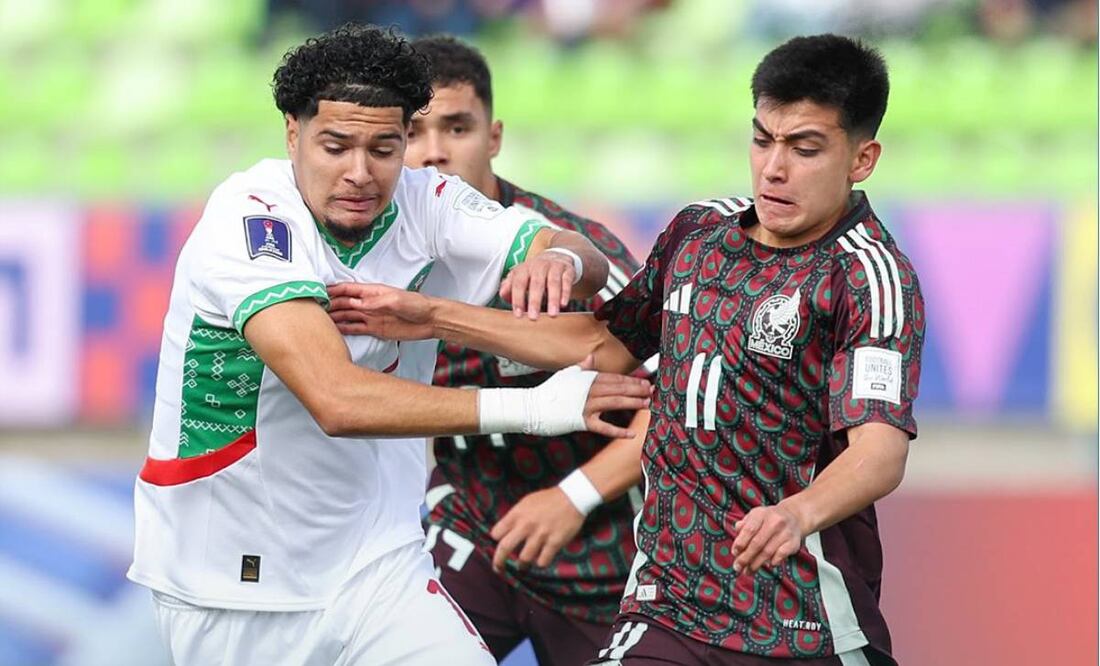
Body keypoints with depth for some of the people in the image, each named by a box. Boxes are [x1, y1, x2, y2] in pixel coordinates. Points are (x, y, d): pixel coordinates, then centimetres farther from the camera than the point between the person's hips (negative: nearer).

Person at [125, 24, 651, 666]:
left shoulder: (422, 200, -7)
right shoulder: (248, 217, -22)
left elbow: (590, 262, -8)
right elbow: (338, 401, -33)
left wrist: (560, 259, -34)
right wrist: (535, 407, -33)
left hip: (374, 568, 4)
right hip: (230, 593, -4)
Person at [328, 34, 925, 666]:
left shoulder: (871, 276, -12)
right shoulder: (700, 229, 10)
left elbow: (881, 450, -25)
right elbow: (606, 342, 24)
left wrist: (796, 515, -46)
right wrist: (435, 318, 20)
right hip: (667, 610, 5)